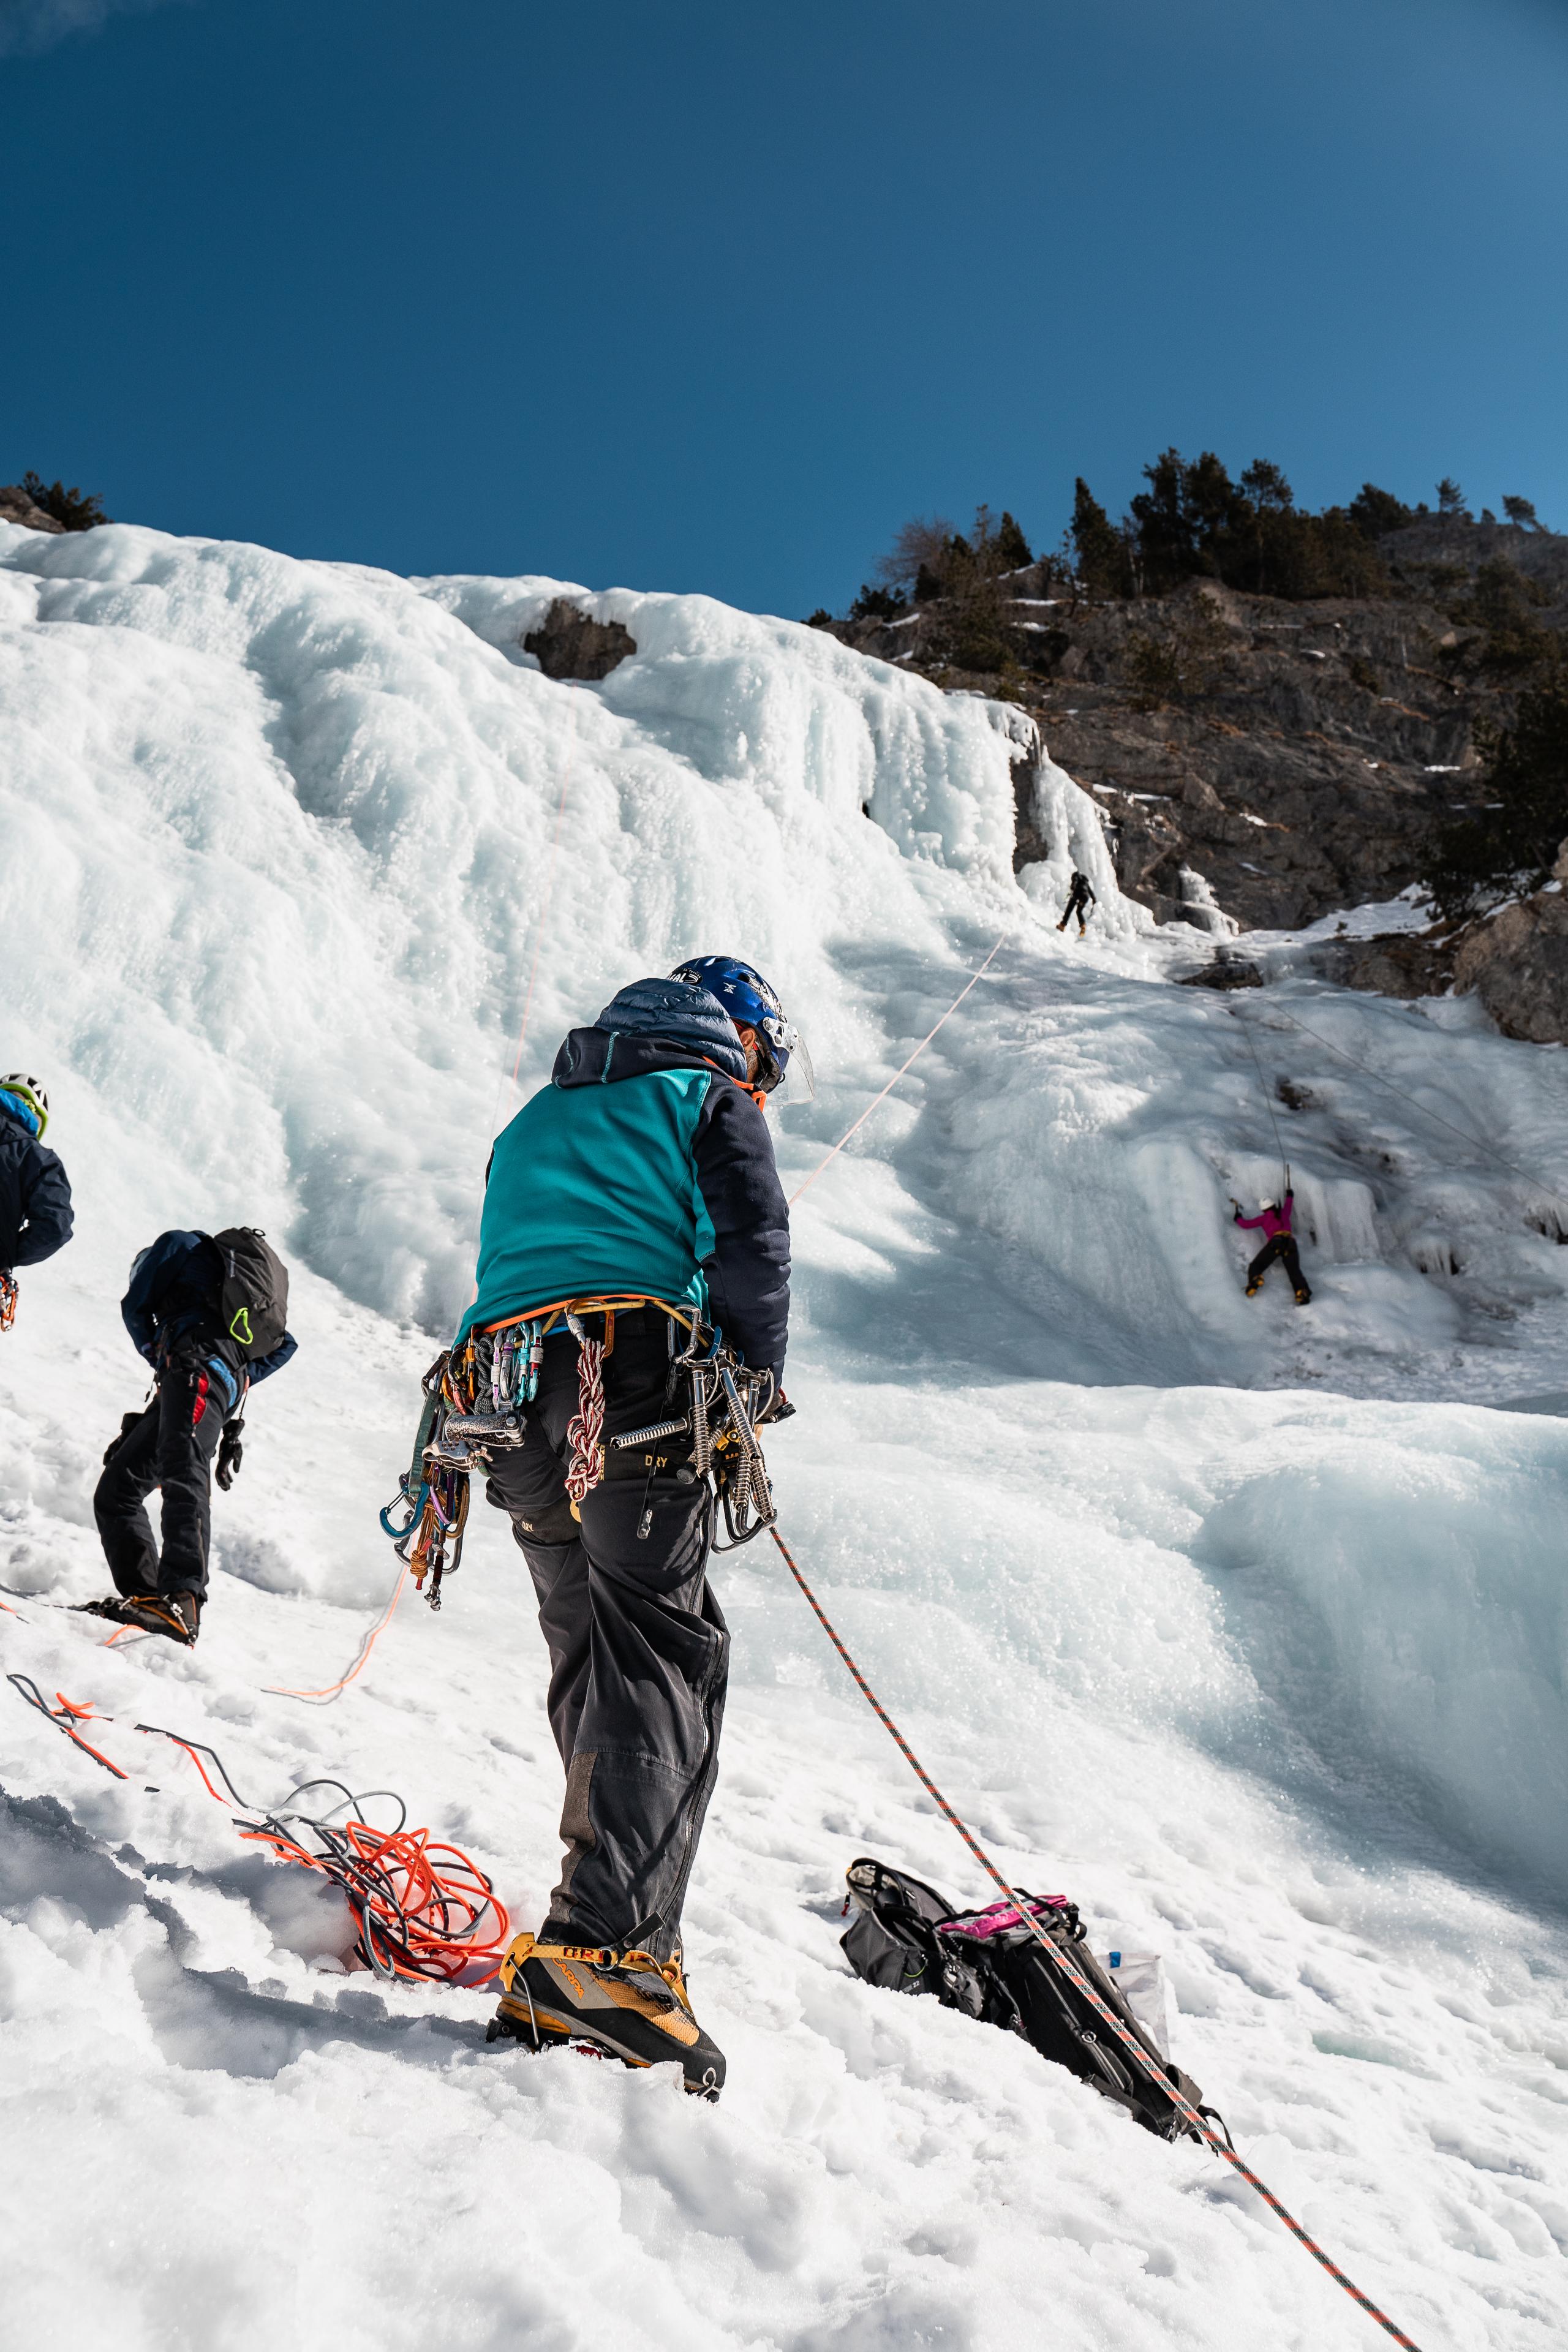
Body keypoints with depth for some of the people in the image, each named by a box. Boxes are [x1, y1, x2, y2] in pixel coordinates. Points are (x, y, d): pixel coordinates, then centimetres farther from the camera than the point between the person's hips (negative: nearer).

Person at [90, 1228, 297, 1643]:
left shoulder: (181, 1245, 22)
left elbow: (135, 1306, 16)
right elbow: (284, 1344, 30)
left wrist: (158, 1354, 30)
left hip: (197, 1365, -9)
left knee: (183, 1473, -28)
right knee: (116, 1487, 10)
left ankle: (182, 1600, -48)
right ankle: (142, 1595, -3)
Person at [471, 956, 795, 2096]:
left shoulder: (535, 1119, 32)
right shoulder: (709, 1097, 10)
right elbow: (752, 1252, -3)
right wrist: (757, 1388, 9)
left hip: (507, 1400, 7)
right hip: (641, 1397, -7)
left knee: (596, 1670, 11)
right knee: (667, 1664, -8)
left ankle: (580, 1974, 13)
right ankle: (607, 1942, -20)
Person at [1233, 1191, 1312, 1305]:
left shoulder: (1265, 1217, 20)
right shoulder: (1284, 1213, 28)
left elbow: (1246, 1224, 21)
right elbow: (1289, 1203, 50)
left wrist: (1238, 1218, 41)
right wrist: (1290, 1195, 71)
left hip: (1276, 1241, -3)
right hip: (1290, 1242, 3)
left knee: (1256, 1266, -2)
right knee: (1294, 1270, -11)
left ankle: (1255, 1280, -36)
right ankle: (1302, 1292, -38)